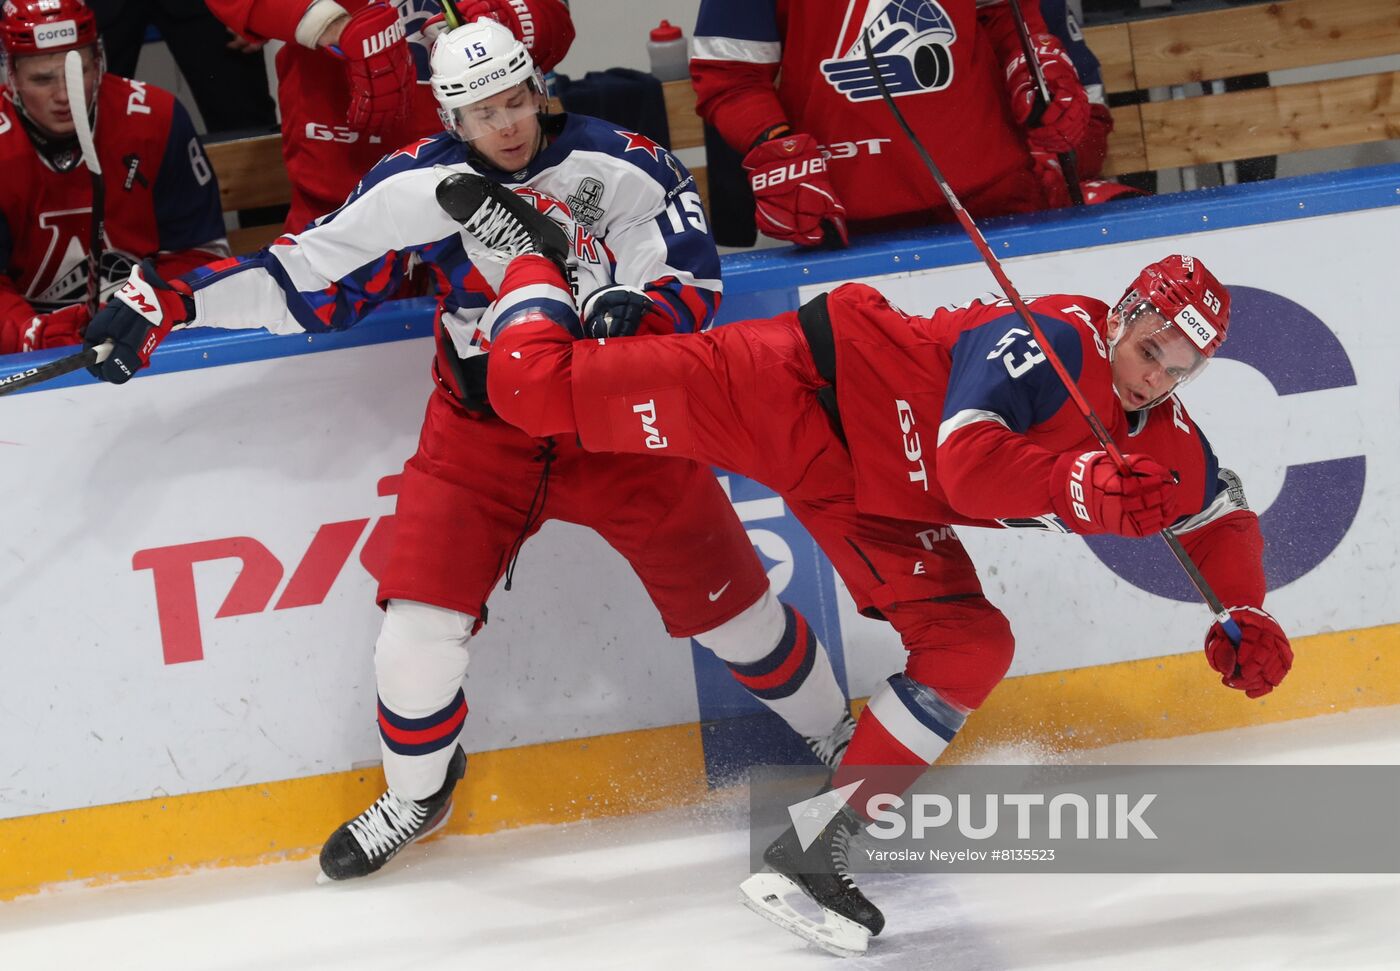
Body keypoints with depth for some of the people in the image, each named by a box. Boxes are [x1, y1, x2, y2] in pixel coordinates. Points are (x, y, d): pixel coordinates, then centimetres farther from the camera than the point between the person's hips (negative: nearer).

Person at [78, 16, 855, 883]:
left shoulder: (619, 168, -14)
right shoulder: (416, 185, -10)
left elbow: (693, 280, -11)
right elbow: (308, 279, -6)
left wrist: (628, 309, -33)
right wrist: (170, 301, -14)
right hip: (481, 430, 1)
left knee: (724, 595, 3)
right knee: (422, 618, -7)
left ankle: (838, 739, 28)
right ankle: (416, 794, 20)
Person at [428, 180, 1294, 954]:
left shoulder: (1165, 442, -1)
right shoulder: (1059, 340, -25)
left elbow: (1222, 519, 13)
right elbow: (966, 459, -34)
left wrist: (1246, 616, -3)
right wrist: (1073, 486, -45)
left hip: (869, 505, 7)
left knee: (972, 649, -9)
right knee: (539, 389, -14)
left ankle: (815, 841, -1)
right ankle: (529, 246, 20)